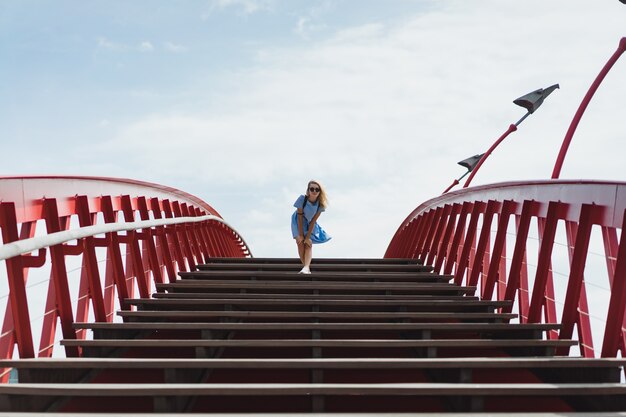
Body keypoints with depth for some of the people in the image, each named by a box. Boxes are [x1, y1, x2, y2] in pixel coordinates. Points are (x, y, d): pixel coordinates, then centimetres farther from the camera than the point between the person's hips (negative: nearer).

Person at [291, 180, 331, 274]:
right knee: (300, 243, -11)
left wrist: (308, 237, -21)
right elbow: (300, 218, -24)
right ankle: (307, 267, -3)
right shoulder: (302, 199, -29)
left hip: (310, 224, 2)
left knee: (309, 244, -13)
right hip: (298, 222, -2)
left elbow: (313, 221, -19)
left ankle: (306, 268, -25)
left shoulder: (320, 204, -22)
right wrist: (301, 235, -21)